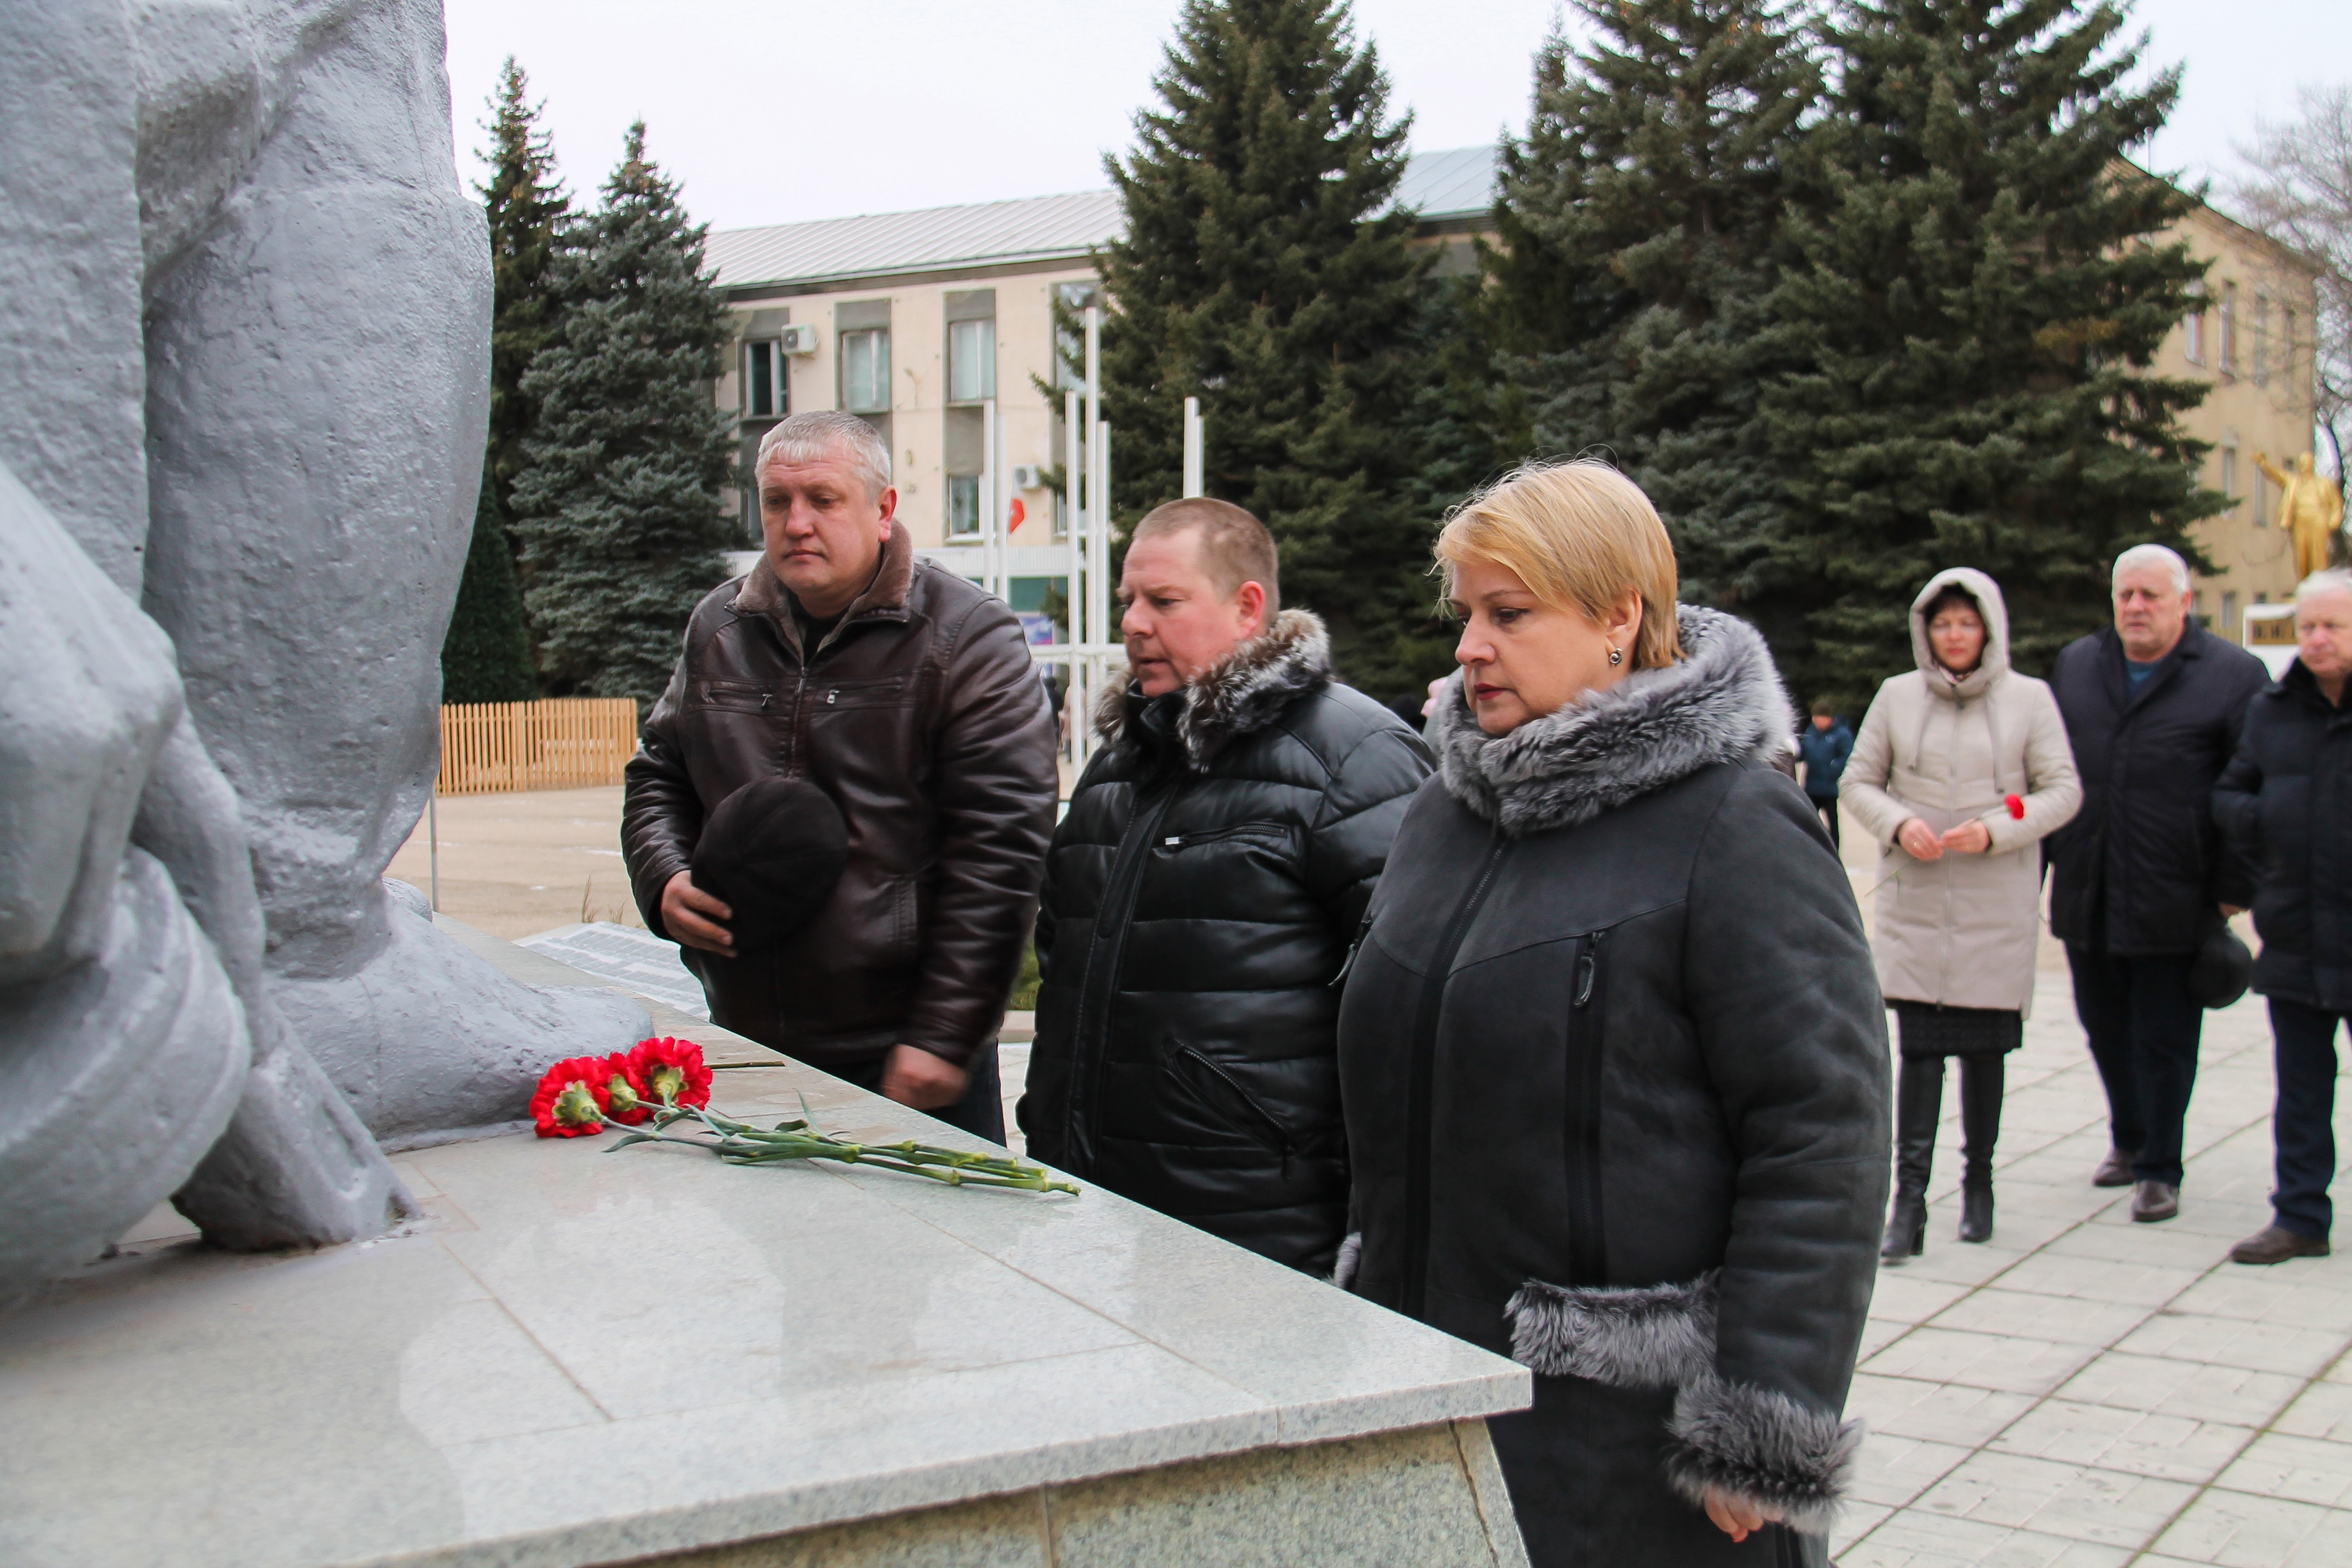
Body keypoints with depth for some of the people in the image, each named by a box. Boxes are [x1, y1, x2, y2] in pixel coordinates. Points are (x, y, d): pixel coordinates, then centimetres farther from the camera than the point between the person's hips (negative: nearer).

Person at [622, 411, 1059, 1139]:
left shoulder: (967, 638, -7)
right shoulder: (719, 628, 11)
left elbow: (998, 847, -12)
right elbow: (658, 777, 23)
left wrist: (944, 1038, -16)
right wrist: (665, 880, 0)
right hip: (745, 1042, 5)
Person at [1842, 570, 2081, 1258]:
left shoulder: (2029, 698, 1)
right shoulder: (1897, 696, 5)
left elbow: (2063, 791, 1)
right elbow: (1858, 781, 9)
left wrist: (1996, 831, -14)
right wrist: (1899, 823, -11)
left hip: (1999, 904, 0)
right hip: (1914, 901, 0)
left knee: (1985, 1047, 8)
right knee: (1919, 1047, -6)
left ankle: (1978, 1181, 25)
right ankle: (1909, 1200, -6)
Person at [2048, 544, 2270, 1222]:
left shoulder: (2234, 676, -3)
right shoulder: (2075, 665, 10)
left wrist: (2233, 888, -7)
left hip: (2173, 899, -4)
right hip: (2085, 894, 4)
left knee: (2164, 1039, 4)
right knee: (2104, 1026, 15)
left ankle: (2159, 1168, 16)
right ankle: (2129, 1139, 35)